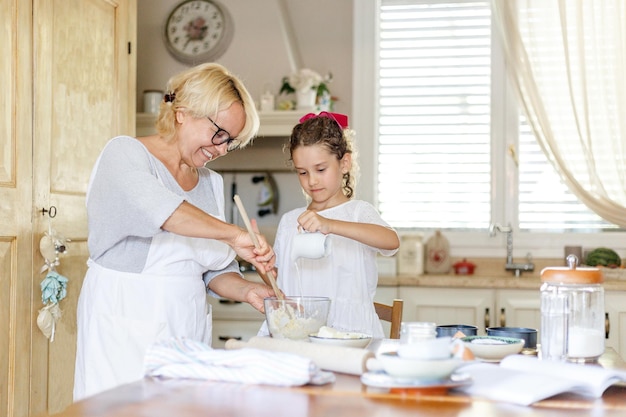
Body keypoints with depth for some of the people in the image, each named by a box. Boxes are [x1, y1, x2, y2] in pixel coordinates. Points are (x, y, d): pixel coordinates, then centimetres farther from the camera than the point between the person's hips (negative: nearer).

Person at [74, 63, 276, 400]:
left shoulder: (211, 183, 15)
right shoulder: (125, 154, -6)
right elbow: (153, 206, -28)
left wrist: (246, 291, -3)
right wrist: (234, 234, -31)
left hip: (187, 329, 6)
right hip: (126, 330, -6)